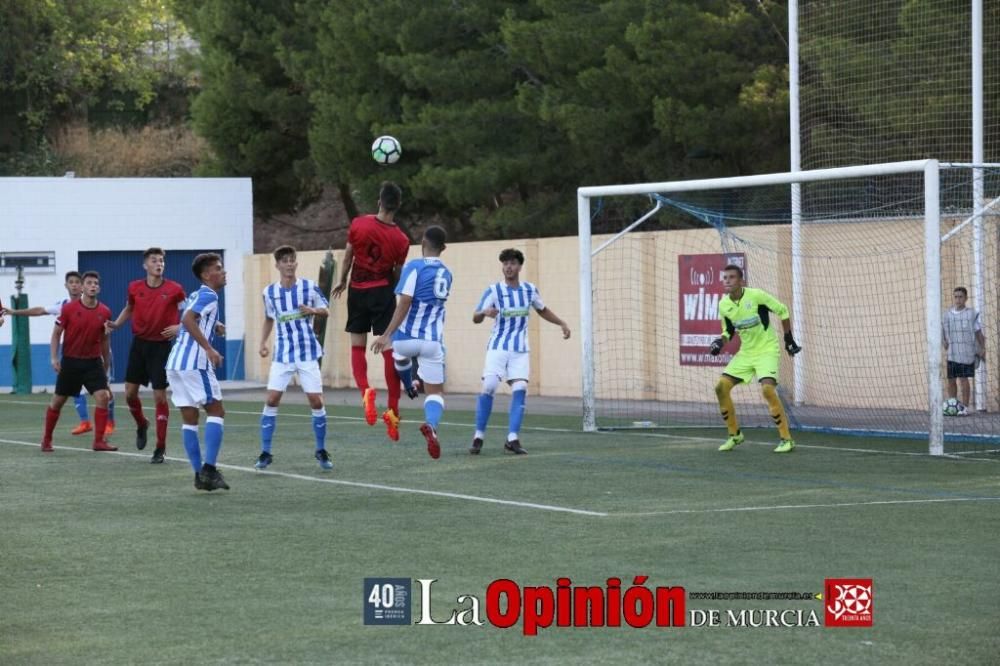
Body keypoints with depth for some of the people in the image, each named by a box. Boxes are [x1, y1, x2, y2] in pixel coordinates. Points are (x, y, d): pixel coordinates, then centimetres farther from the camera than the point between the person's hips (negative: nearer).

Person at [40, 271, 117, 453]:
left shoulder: (105, 312, -1)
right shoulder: (69, 308, -8)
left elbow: (104, 341, 10)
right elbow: (57, 334, -1)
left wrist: (105, 368, 14)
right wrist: (54, 358, -11)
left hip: (93, 362, 2)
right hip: (70, 361, -2)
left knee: (103, 397, -15)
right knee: (57, 401, 7)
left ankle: (99, 441, -9)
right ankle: (47, 439, 24)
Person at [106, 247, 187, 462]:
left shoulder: (174, 289, -7)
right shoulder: (135, 287, 1)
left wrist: (179, 327, -16)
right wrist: (116, 324, 3)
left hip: (161, 346, -3)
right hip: (139, 344, 3)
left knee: (160, 396, -4)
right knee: (130, 392, 4)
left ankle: (161, 447, 4)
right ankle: (142, 425, 36)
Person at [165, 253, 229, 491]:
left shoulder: (196, 295, 21)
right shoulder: (208, 296, -7)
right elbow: (188, 319, -23)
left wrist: (213, 327, 27)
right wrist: (209, 348, -25)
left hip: (176, 362, 9)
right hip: (195, 363, -9)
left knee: (189, 419, 8)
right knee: (216, 412, -2)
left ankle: (200, 474, 8)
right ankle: (209, 469, -11)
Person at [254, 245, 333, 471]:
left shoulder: (310, 287, -5)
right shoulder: (270, 292, 1)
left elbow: (325, 311, 6)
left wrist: (313, 311, -16)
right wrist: (263, 342, 4)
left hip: (307, 352, -1)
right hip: (282, 354, 1)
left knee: (316, 400, -4)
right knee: (272, 400, -7)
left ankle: (321, 452, 11)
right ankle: (265, 453, 2)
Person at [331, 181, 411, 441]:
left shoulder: (359, 224, -9)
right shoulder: (401, 240, -8)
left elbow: (348, 256, 3)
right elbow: (398, 274, 3)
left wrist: (342, 282, 19)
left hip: (357, 290, 0)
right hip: (383, 292, 0)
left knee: (357, 346, 10)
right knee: (388, 350, 1)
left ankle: (365, 390, -16)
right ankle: (393, 410, -1)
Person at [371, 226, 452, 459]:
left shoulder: (414, 267, -11)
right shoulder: (446, 274, 9)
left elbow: (404, 303, -19)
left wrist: (386, 335, -20)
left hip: (408, 337, -3)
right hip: (433, 341, 3)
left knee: (400, 354, 35)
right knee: (435, 392, 4)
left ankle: (410, 388, 57)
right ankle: (430, 424, -25)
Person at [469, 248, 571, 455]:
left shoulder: (530, 290, 5)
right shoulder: (494, 290, -5)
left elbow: (543, 311, 23)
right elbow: (475, 318, -10)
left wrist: (562, 323, 11)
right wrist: (485, 312, -33)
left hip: (520, 350, 2)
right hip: (498, 347, -2)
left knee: (519, 389, -12)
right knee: (488, 386, -15)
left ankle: (513, 439, -9)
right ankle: (478, 437, -4)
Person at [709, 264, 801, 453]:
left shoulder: (756, 296, -19)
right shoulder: (724, 305, -3)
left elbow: (782, 311, -7)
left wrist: (789, 339, -3)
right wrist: (720, 342, -9)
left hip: (767, 349, -6)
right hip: (746, 352, 6)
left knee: (767, 388, -26)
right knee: (721, 387, -3)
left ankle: (786, 439, -17)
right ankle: (735, 434, 13)